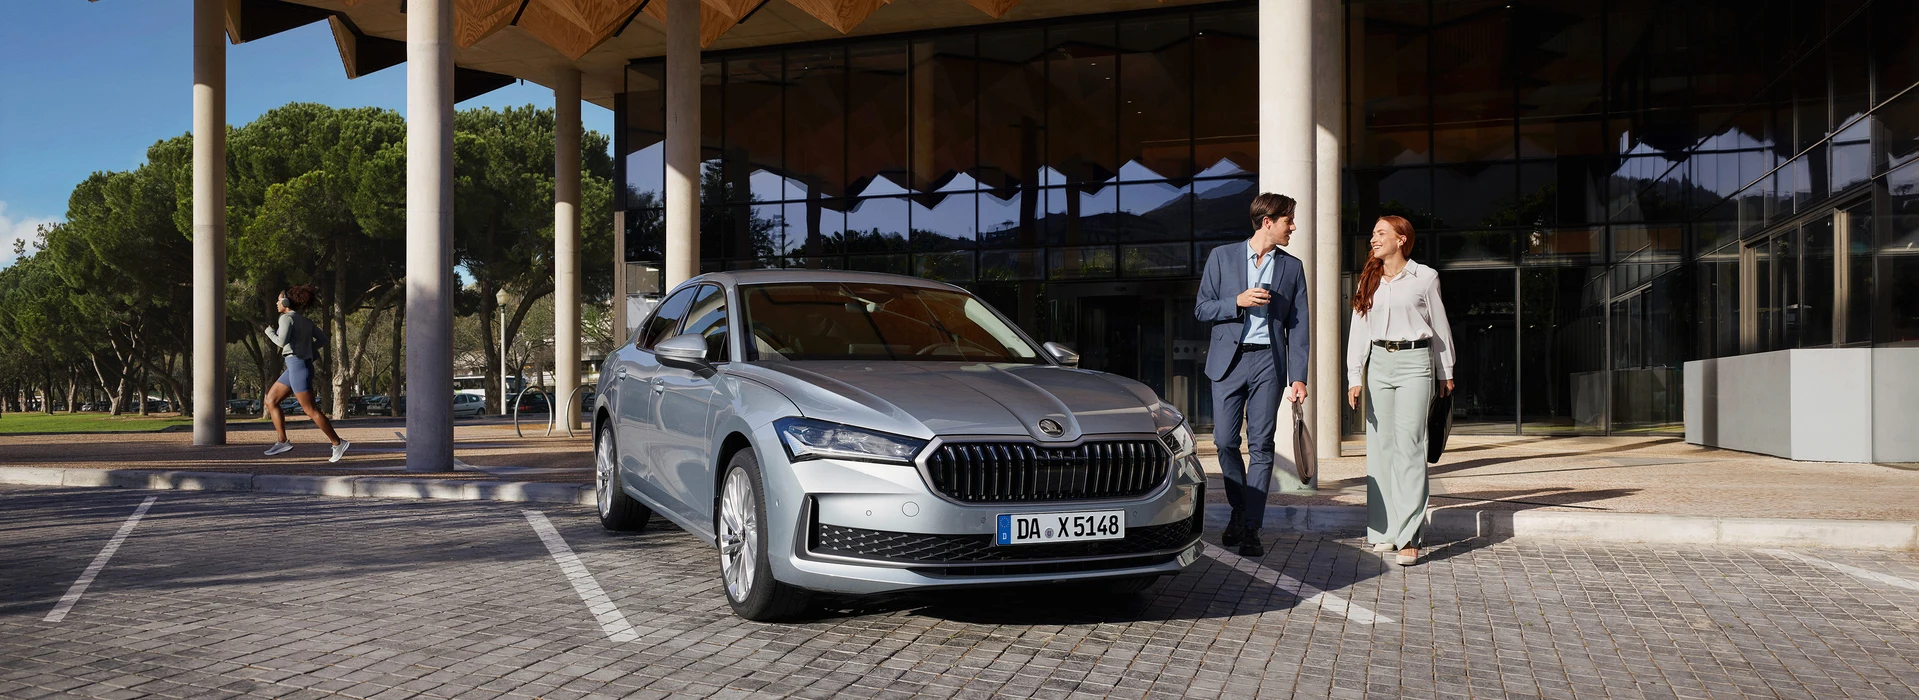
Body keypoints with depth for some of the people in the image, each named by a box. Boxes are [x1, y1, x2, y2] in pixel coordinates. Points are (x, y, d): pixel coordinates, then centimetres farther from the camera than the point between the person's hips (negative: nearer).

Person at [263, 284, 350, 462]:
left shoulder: (287, 318, -10)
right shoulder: (304, 320, 15)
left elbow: (281, 342, -23)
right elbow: (323, 339, 18)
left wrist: (270, 331, -4)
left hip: (298, 366, -9)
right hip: (297, 366, 9)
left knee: (310, 410, -8)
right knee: (270, 401, 12)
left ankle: (338, 443, -7)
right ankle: (283, 442, 10)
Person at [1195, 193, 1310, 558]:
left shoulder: (1292, 267, 10)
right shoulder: (1222, 257, 5)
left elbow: (1298, 326, 6)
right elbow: (1201, 308, 5)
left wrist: (1298, 377, -2)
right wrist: (1238, 301, -13)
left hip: (1268, 361, 1)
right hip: (1228, 360, 0)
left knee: (1261, 445, -3)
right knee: (1225, 441, 0)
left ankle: (1251, 528, 2)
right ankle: (1240, 510, 22)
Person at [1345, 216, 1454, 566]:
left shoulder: (1424, 278, 1)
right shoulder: (1368, 281, 11)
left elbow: (1439, 327, 8)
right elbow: (1358, 330, 10)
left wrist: (1445, 374, 12)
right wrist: (1354, 377, 3)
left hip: (1415, 362, -4)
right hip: (1378, 363, 4)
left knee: (1409, 445, -11)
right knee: (1380, 445, 3)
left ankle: (1408, 537, -13)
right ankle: (1384, 530, 10)